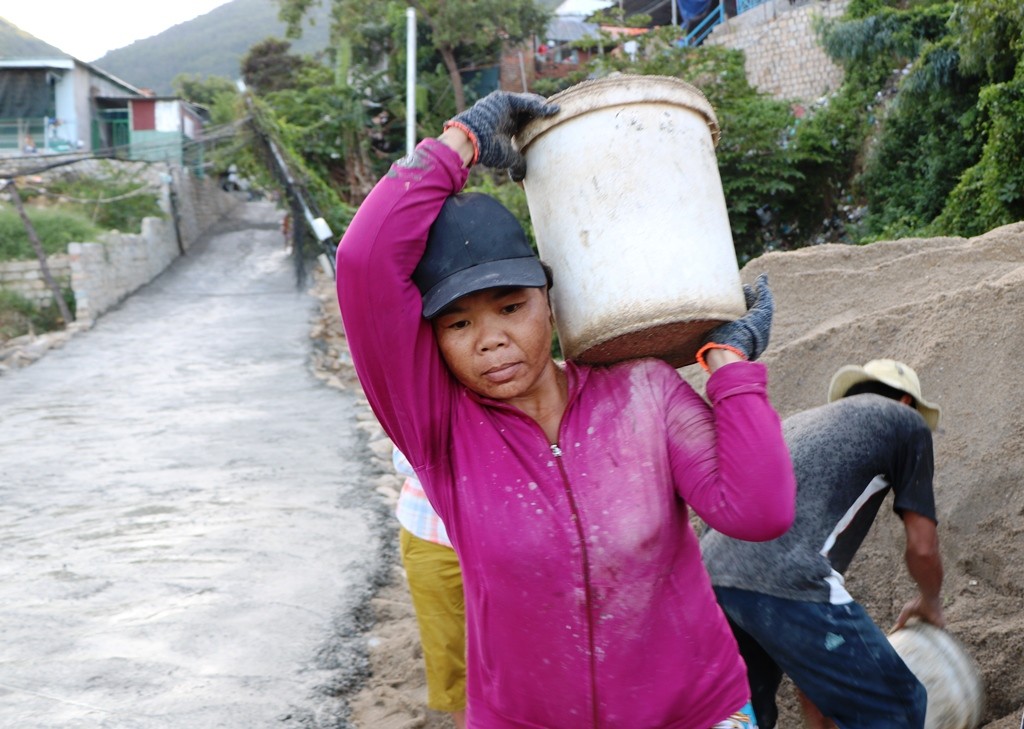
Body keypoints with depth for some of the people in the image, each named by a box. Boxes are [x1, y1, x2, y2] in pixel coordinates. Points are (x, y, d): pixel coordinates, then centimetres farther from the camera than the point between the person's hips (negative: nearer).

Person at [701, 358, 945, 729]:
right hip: (785, 583, -7)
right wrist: (929, 602, 39)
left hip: (714, 572, 7)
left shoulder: (801, 421, 34)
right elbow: (922, 548, 14)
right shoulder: (905, 423, 17)